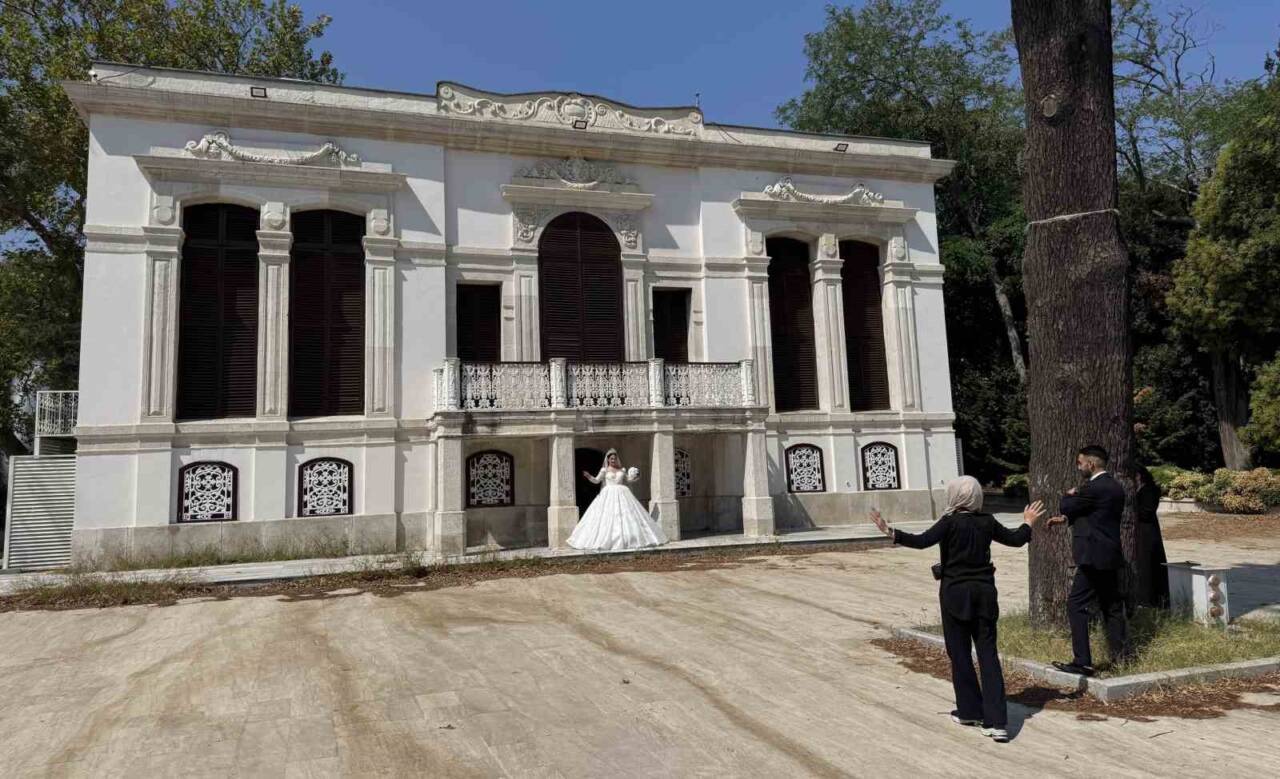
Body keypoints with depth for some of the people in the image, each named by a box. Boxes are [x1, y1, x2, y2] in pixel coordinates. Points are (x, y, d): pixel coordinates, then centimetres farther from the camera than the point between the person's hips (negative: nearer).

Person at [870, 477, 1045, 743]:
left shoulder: (950, 522, -11)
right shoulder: (987, 522, 3)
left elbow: (922, 541, -23)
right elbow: (1015, 539, 16)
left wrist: (891, 532, -23)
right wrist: (1028, 523, 34)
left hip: (955, 593, -4)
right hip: (984, 592, 4)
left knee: (960, 653, 10)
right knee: (988, 654, 4)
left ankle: (970, 711, 20)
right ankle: (996, 721, -1)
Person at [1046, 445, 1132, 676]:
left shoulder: (1093, 488, -18)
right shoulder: (1116, 487, 13)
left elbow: (1064, 507, -9)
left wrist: (1069, 495, 11)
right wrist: (1066, 518, 13)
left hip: (1094, 557, -10)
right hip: (1111, 555, 10)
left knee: (1076, 605, -7)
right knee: (1112, 606, 16)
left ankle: (1082, 662, -7)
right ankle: (1121, 655, 21)